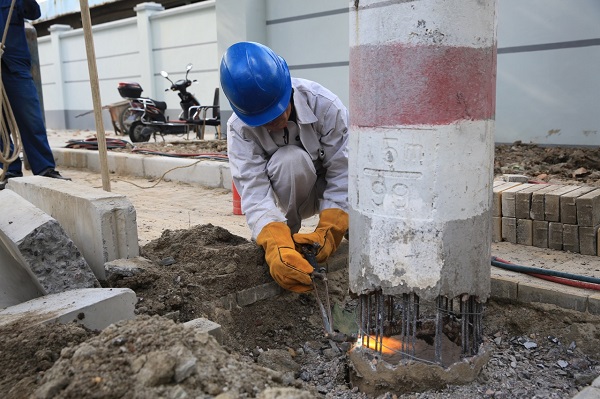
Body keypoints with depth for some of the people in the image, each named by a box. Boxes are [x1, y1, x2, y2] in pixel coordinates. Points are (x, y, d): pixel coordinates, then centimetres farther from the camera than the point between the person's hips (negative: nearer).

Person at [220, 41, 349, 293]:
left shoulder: (325, 105, -28)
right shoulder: (240, 128, -25)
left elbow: (343, 174, -25)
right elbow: (254, 192, -35)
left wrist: (327, 232, -37)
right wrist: (276, 245, -52)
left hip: (331, 192, 1)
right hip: (289, 195, 0)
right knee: (289, 159, -36)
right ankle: (282, 236, -15)